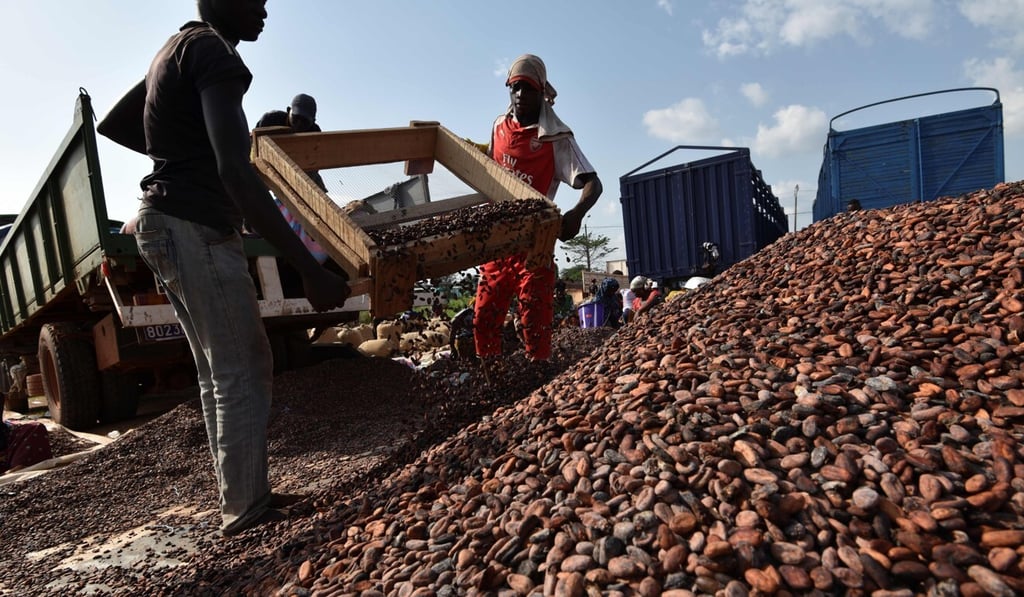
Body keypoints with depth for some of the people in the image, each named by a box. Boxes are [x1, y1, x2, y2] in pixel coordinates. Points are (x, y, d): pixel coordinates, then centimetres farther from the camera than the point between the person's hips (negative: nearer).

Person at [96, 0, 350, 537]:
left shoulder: (176, 48, 17)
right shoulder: (214, 51, -14)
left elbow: (112, 124, 26)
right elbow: (236, 174, -29)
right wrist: (309, 269, -34)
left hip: (166, 224, 10)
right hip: (196, 229, -10)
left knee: (217, 372, 12)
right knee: (243, 370, -5)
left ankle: (243, 495, 21)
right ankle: (245, 508, 4)